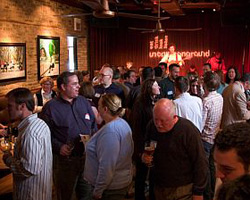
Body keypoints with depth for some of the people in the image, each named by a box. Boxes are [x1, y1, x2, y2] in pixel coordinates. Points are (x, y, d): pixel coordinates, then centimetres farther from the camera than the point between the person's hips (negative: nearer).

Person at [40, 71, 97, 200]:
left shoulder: (83, 102, 7)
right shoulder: (50, 107, -8)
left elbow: (93, 125, 14)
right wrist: (58, 147, -22)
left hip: (87, 157, 4)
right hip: (64, 159, -4)